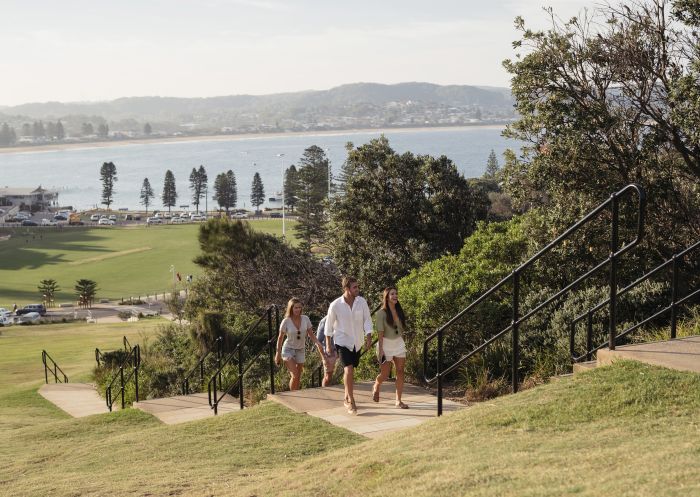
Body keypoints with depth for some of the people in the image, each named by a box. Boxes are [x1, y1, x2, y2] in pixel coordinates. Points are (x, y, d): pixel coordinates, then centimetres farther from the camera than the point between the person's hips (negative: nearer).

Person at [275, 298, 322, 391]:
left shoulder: (305, 319, -9)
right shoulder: (286, 321, -16)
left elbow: (311, 334, -1)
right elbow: (280, 338, -7)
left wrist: (317, 342, -20)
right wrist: (278, 353, -5)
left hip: (300, 350, 4)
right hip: (288, 350, -4)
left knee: (298, 377, 8)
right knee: (295, 375, -18)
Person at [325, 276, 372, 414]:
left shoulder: (362, 302, -7)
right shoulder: (335, 305, -14)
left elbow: (367, 320, -3)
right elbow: (329, 325, -3)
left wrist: (368, 337, -17)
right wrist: (328, 345, 1)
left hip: (357, 342, 4)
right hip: (342, 341, -4)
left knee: (350, 371, 15)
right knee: (348, 369, -18)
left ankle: (347, 399, 33)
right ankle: (351, 402, -11)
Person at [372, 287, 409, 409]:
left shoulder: (399, 311, 4)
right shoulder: (381, 313, -13)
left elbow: (401, 329, 12)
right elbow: (380, 333, -15)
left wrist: (402, 343, 14)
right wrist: (380, 350, -17)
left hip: (399, 344, 5)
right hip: (386, 344, -5)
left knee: (400, 372, 0)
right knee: (384, 374, 3)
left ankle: (398, 400, 5)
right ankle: (376, 387, 37)